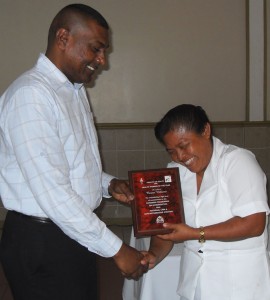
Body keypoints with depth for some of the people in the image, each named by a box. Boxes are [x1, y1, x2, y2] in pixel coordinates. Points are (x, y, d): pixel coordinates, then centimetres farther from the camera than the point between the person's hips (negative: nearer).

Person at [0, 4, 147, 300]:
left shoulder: (74, 90, 10)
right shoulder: (30, 94, -20)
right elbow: (53, 193, -25)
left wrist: (106, 184, 1)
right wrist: (116, 249, -20)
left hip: (75, 233, 9)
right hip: (42, 242, -9)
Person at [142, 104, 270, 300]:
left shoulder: (238, 161, -14)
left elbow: (254, 224, -22)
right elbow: (166, 224, 4)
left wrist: (196, 234, -24)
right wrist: (154, 255, -16)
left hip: (239, 278, -5)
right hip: (194, 276, 5)